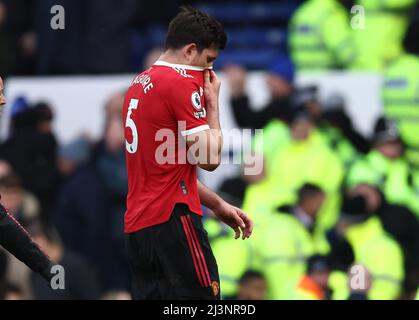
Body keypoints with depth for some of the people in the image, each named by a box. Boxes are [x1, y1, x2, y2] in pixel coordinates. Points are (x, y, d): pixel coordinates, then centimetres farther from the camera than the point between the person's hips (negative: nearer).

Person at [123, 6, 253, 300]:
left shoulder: (139, 85, 18)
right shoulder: (182, 83, -11)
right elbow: (210, 158, -10)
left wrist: (217, 205, 21)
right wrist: (213, 101, 1)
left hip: (137, 224, 9)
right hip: (172, 221, -9)